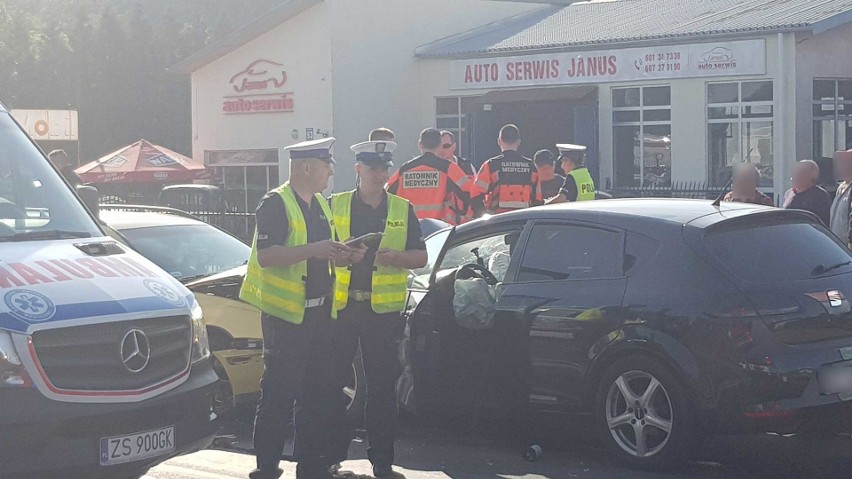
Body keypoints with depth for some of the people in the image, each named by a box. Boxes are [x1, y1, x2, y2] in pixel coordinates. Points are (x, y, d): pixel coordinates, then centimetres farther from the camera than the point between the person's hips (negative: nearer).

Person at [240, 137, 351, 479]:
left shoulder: (320, 204, 16)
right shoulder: (275, 204, -11)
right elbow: (265, 256, -22)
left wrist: (335, 254, 5)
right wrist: (314, 249, -27)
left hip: (319, 310, 8)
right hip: (285, 313, -8)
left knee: (317, 390, 12)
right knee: (279, 393, -6)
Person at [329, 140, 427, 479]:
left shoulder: (403, 210, 10)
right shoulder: (335, 206, 8)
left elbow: (421, 257, 9)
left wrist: (395, 257, -10)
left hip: (384, 309, 0)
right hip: (340, 307, 0)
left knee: (382, 387, 3)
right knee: (334, 382, 2)